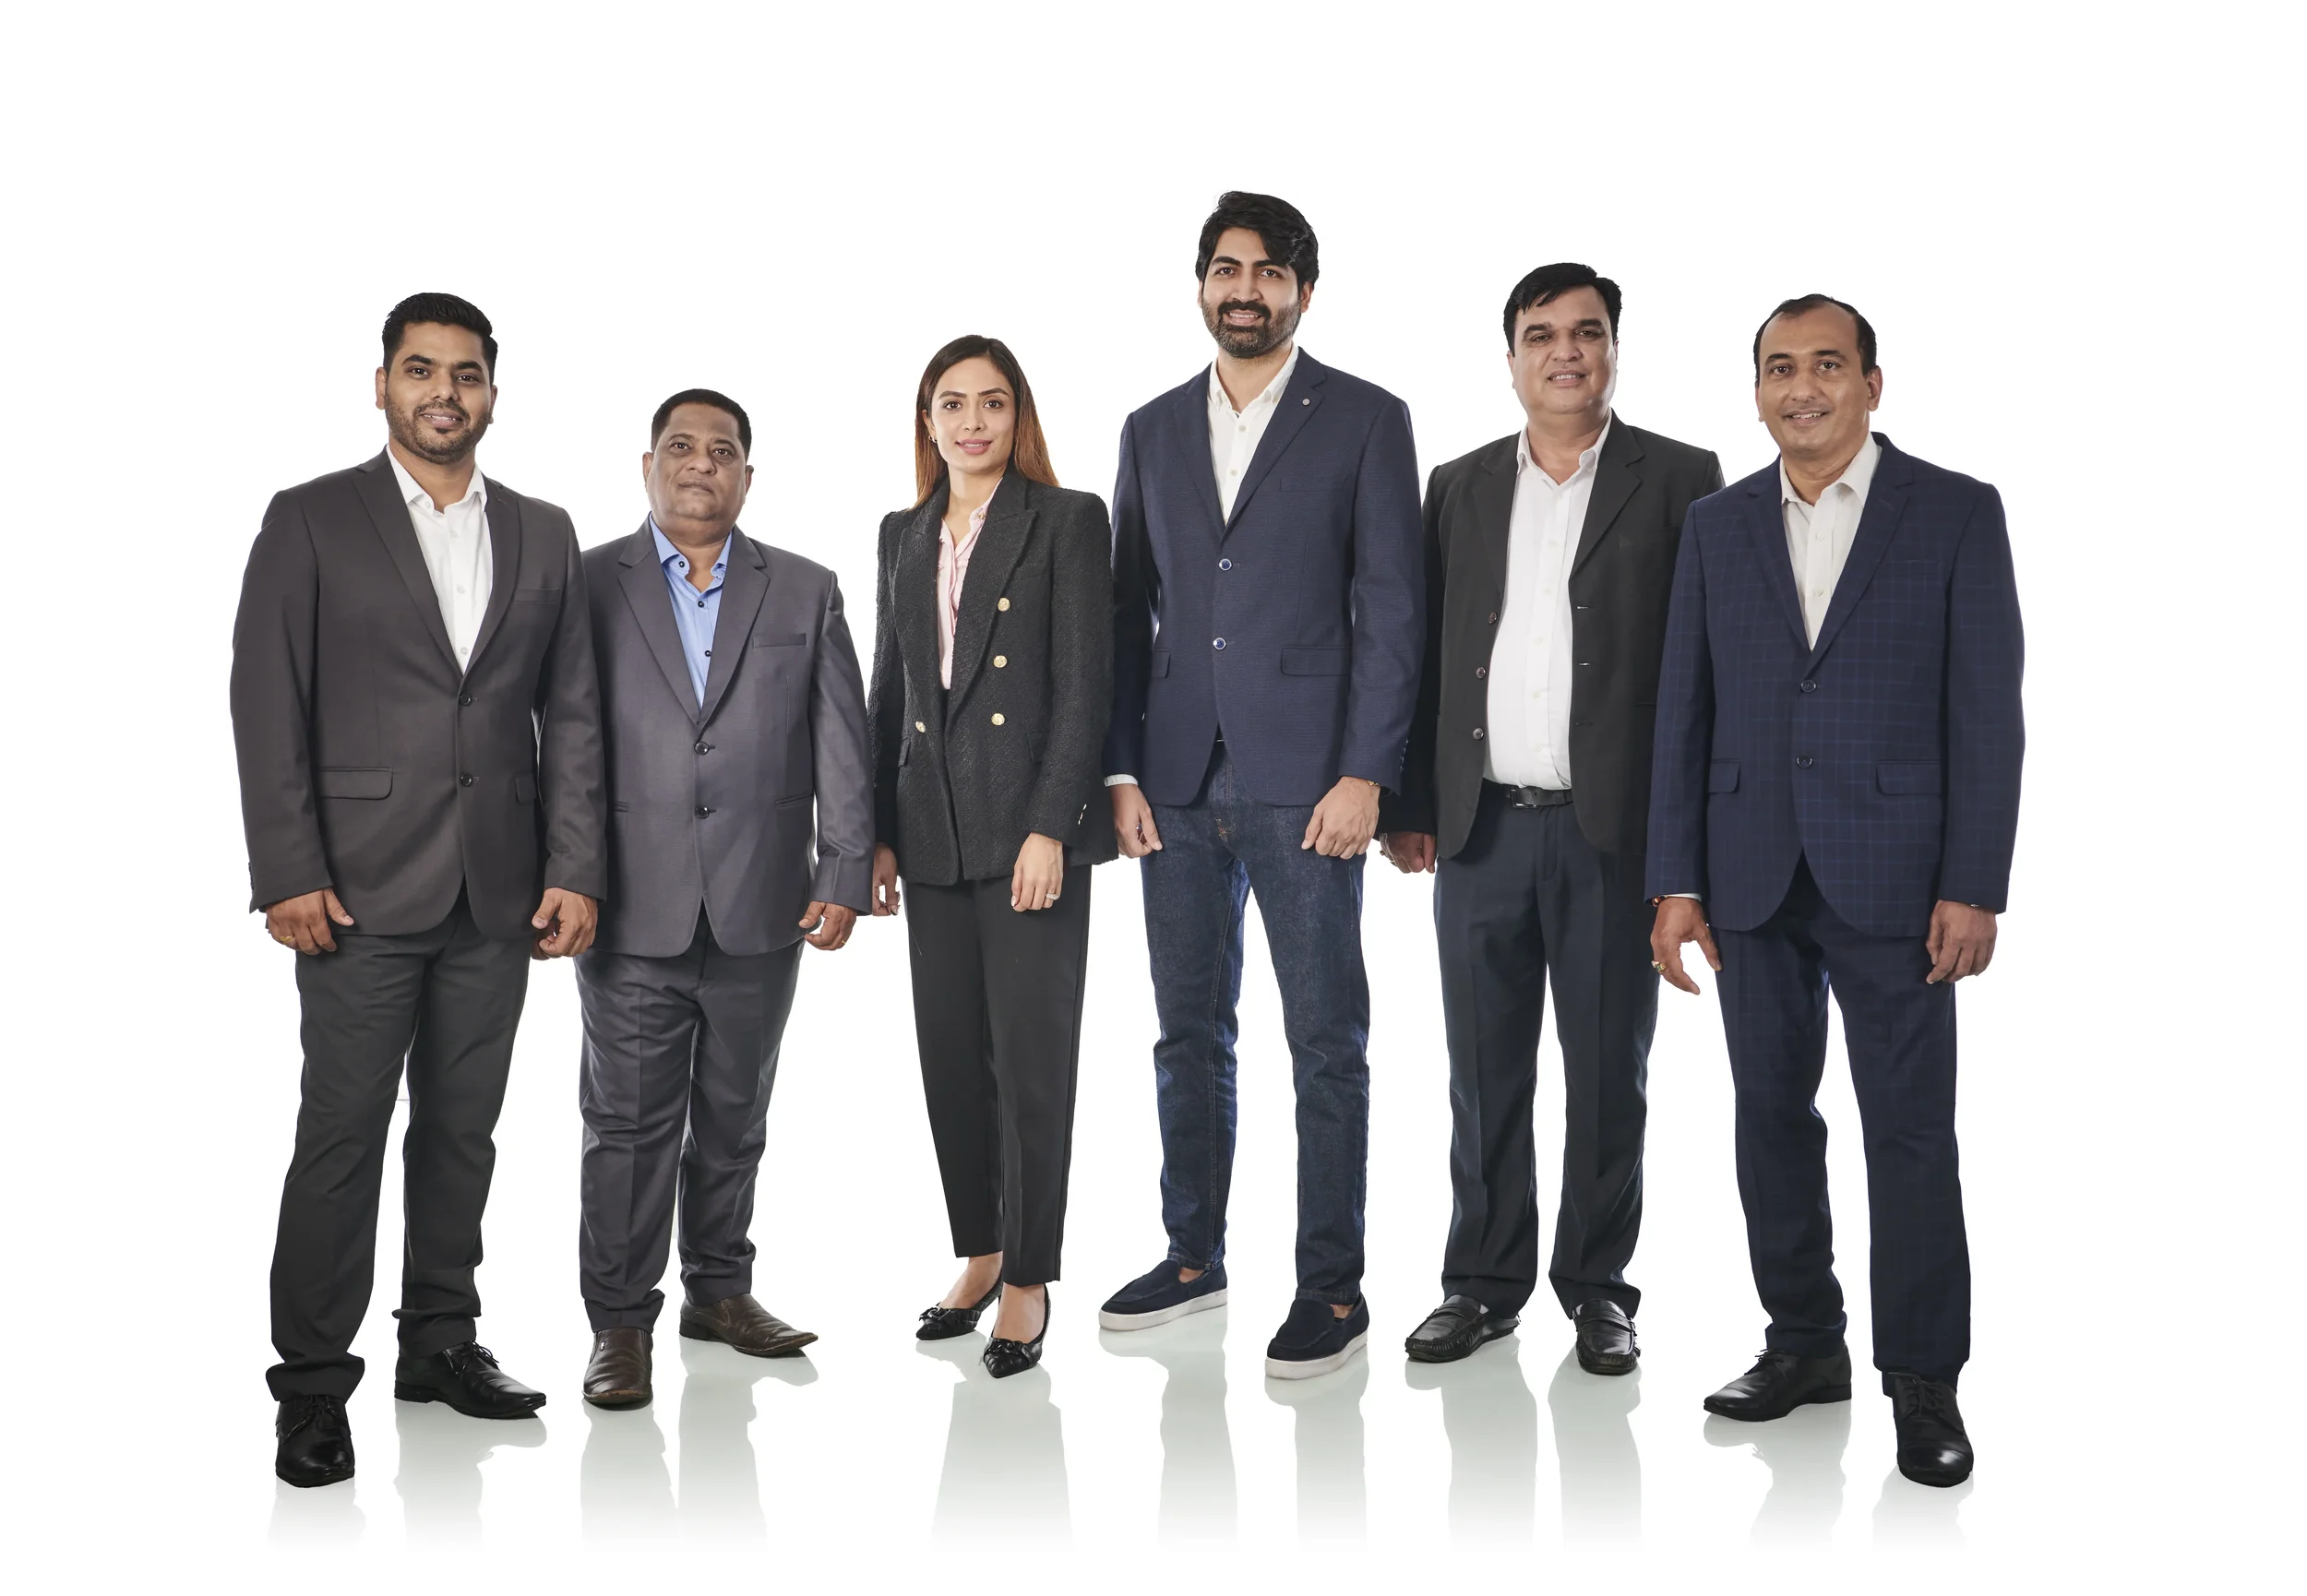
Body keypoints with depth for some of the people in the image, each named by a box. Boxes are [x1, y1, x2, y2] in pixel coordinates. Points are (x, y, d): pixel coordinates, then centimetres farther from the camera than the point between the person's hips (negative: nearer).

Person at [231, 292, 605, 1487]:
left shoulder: (543, 535, 11)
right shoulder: (311, 522, 1)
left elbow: (570, 714, 9)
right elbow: (267, 705, -3)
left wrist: (574, 871, 1)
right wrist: (289, 874, -11)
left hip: (498, 894, 4)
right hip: (362, 888, -3)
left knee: (462, 1129, 12)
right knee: (341, 1137, -1)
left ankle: (440, 1343, 25)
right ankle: (312, 1383, 9)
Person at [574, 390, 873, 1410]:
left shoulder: (806, 593, 9)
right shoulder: (586, 587, 4)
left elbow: (842, 748, 6)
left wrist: (844, 875, -1)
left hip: (760, 911, 2)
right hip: (632, 910, -2)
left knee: (734, 1118, 13)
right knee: (629, 1124, 2)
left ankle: (720, 1289, 28)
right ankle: (620, 1320, 13)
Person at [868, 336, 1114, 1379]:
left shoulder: (1066, 521, -2)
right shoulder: (904, 536, 15)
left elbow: (1085, 685, -8)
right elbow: (888, 692, 15)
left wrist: (1050, 826, -15)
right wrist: (880, 835, 10)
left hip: (1028, 825, -5)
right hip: (932, 831, 6)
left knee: (1031, 1055, -2)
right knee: (950, 1053, 10)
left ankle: (1028, 1281, 8)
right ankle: (979, 1255, 24)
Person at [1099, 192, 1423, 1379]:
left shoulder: (1365, 422, 1)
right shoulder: (1153, 431, 14)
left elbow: (1391, 608, -4)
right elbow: (1130, 610, 12)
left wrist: (1365, 773, -12)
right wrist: (1122, 769, 4)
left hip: (1303, 780, -4)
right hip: (1178, 781, 5)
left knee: (1325, 1039, 1)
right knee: (1188, 1029, 13)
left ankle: (1331, 1286, 10)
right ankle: (1194, 1256, 26)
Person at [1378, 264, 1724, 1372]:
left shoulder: (1679, 481, 2)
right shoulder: (1461, 487, 11)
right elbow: (1425, 653, 10)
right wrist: (1407, 804, 5)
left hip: (1615, 829, -2)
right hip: (1481, 826, 3)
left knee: (1608, 1070, 7)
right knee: (1485, 1071, 9)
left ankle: (1597, 1286, 21)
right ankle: (1484, 1282, 22)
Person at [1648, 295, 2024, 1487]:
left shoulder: (1956, 513, 0)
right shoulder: (1717, 526, 9)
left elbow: (1987, 711, -4)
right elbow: (1684, 712, 7)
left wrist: (1973, 886, -10)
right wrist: (1676, 882, 1)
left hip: (1891, 878, -3)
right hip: (1752, 878, 3)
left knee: (1909, 1129, 0)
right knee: (1772, 1114, 10)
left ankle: (1924, 1378, 12)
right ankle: (1804, 1344, 24)